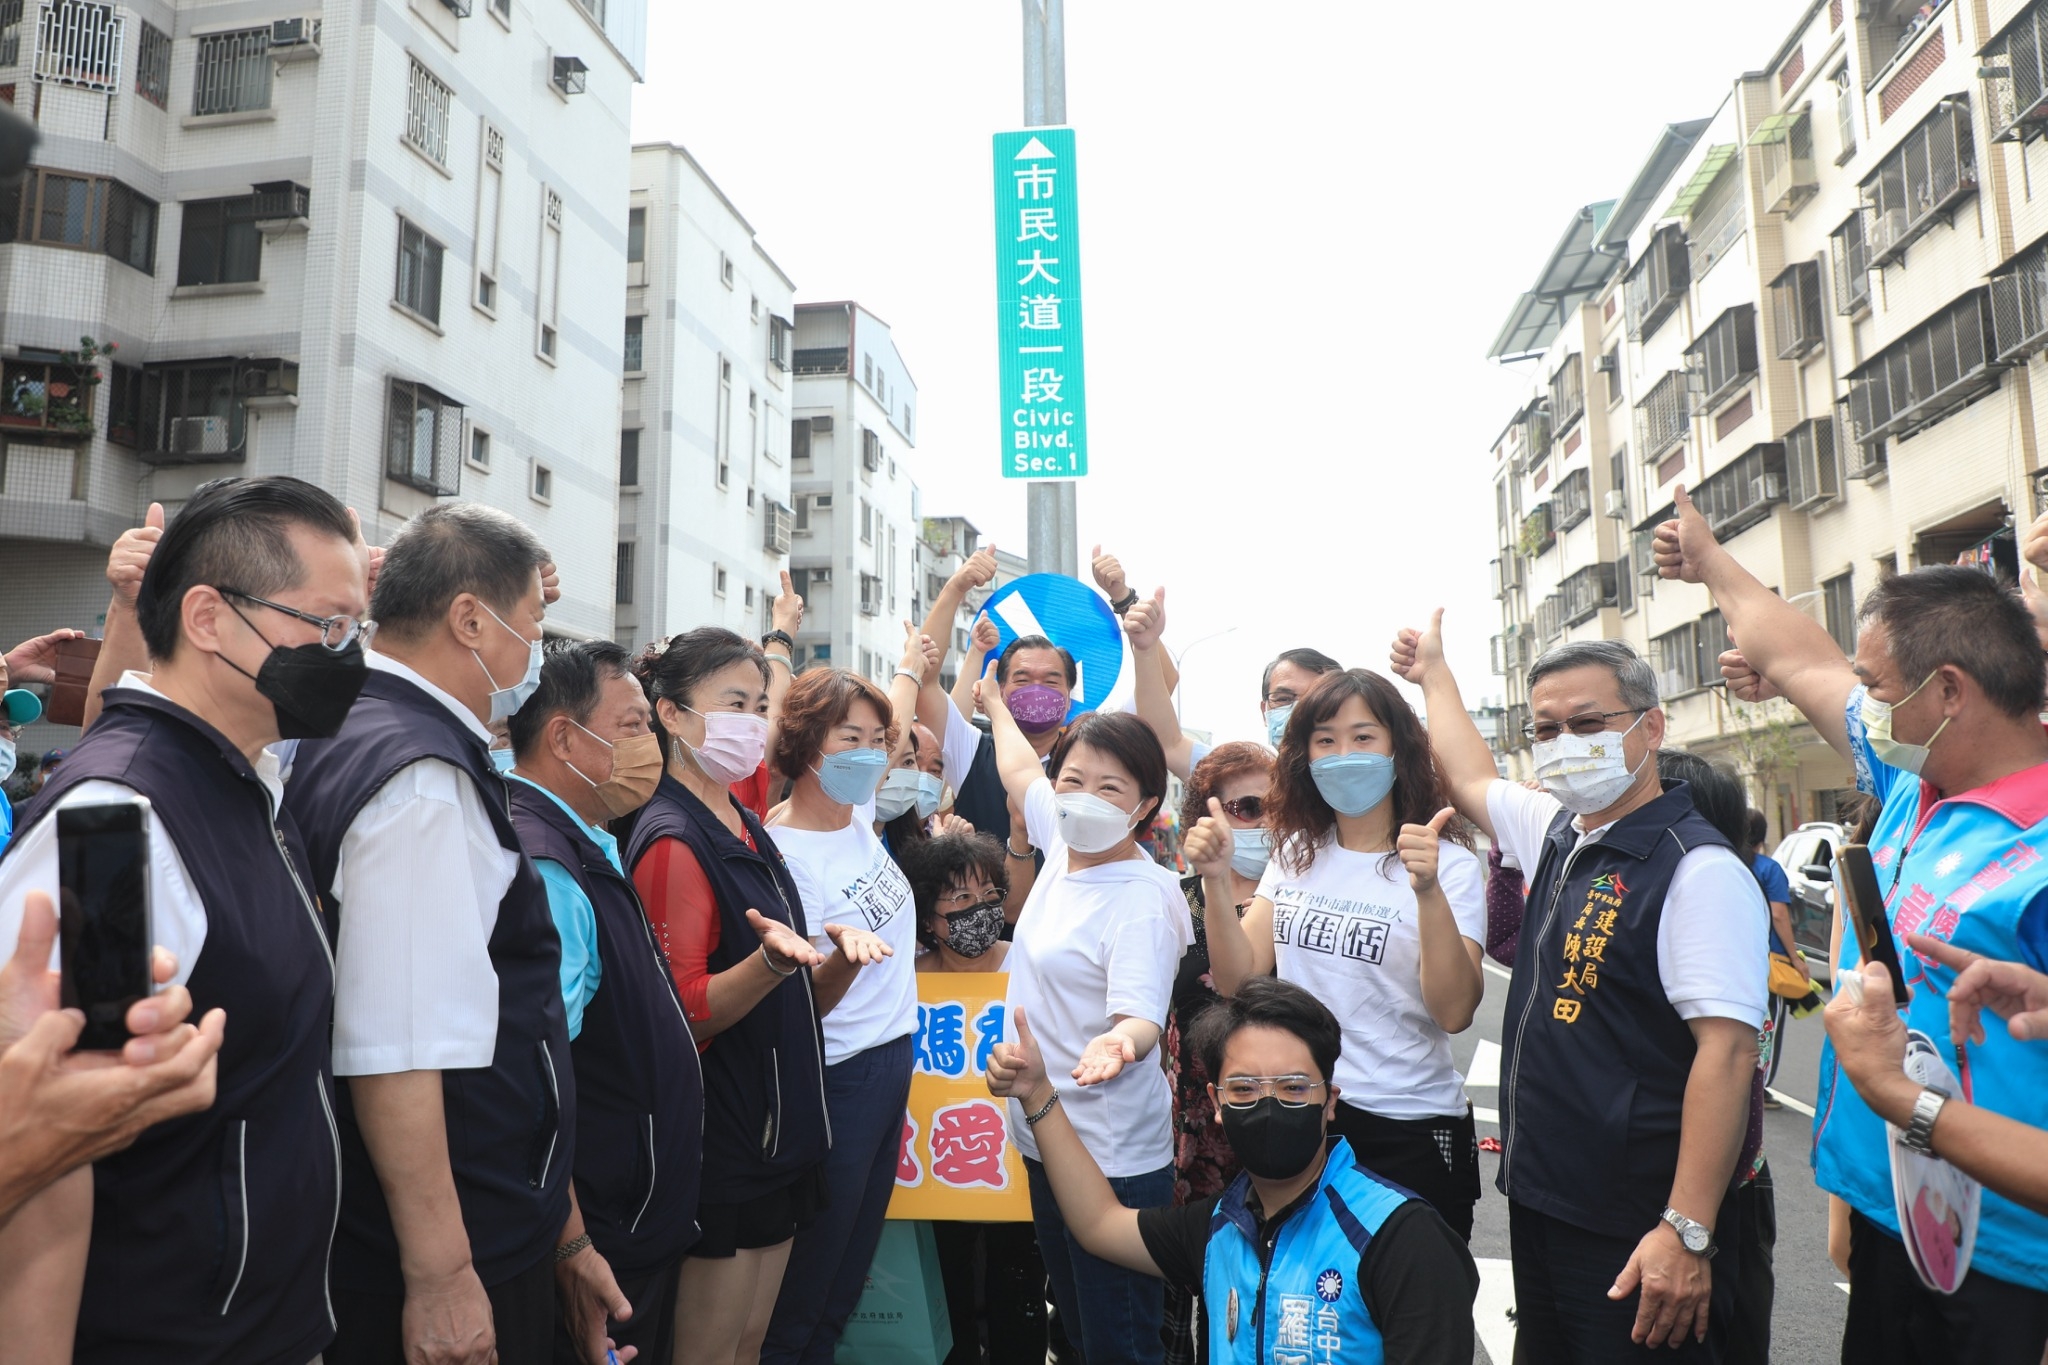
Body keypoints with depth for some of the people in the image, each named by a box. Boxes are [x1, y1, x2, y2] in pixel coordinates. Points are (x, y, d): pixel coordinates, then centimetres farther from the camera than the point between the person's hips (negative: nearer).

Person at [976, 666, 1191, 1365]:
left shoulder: (1144, 901, -20)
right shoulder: (1065, 845, 3)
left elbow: (1141, 1017, -28)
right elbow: (1022, 769, 21)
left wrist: (1118, 1041, -50)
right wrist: (994, 701, 34)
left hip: (1112, 1156, -8)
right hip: (1044, 1133, 8)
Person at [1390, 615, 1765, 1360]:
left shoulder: (1699, 871, -17)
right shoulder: (1559, 832, 6)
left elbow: (1727, 1052, -22)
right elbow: (1472, 779, 25)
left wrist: (1687, 1232, -25)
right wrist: (1434, 673, 35)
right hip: (1539, 1204, 8)